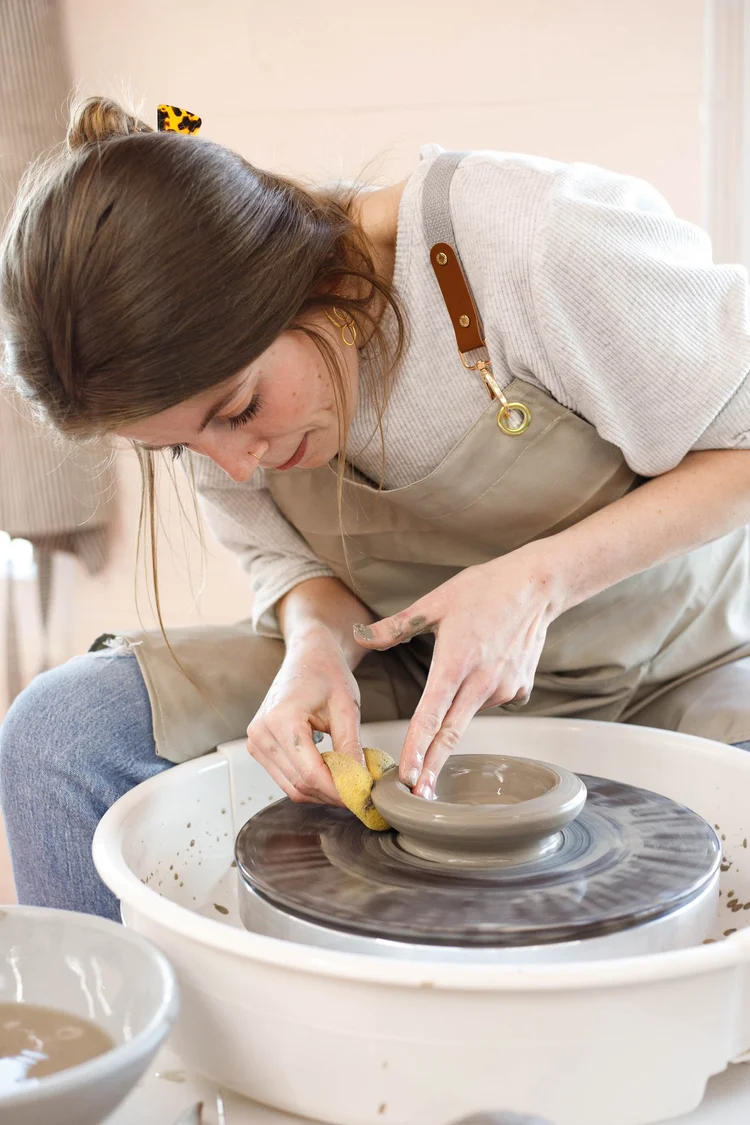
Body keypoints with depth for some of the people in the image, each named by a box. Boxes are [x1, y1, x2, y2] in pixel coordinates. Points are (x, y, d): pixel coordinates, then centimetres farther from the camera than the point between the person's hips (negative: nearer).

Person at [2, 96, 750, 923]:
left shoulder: (540, 238, -29)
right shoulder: (208, 369, -14)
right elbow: (283, 550, 2)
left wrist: (539, 578, -29)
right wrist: (318, 641, -22)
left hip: (674, 671, -2)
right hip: (414, 666, 3)